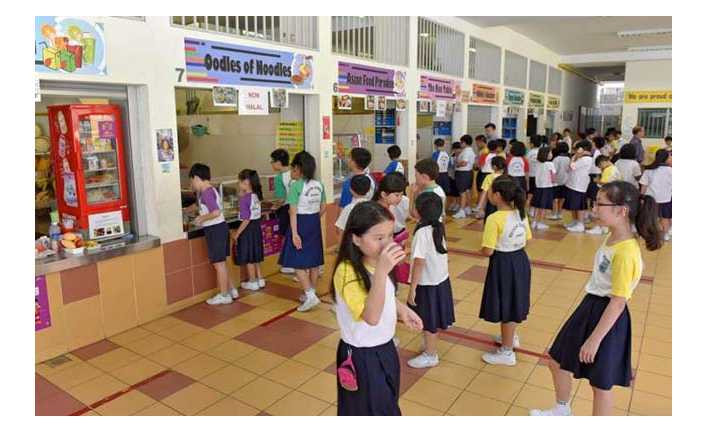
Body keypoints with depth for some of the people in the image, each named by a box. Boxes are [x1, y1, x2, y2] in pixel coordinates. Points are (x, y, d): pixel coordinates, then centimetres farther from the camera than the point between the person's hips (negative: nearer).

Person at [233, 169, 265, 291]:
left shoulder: (244, 199, -21)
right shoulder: (256, 196, 2)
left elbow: (246, 220, -23)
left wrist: (237, 234, -16)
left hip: (248, 230, -8)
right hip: (257, 227, 8)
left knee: (248, 258, 6)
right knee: (255, 256, 19)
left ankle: (252, 282, 17)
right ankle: (260, 279, 28)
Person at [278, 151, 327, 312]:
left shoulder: (296, 185, -15)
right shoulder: (319, 185, 4)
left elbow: (293, 212, -17)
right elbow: (323, 208, 8)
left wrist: (294, 233, -17)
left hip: (300, 223, -7)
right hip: (315, 223, 7)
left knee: (298, 263, 0)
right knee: (313, 261, 14)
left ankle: (310, 295, -8)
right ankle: (311, 293, 25)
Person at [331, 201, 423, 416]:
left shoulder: (376, 262, -2)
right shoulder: (348, 272, -29)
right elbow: (371, 316, -37)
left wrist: (401, 309, -3)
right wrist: (381, 271, -45)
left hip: (385, 348, 8)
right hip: (362, 357, -8)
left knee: (387, 405, 25)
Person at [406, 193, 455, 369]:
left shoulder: (422, 232, -25)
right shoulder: (439, 227, -1)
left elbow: (419, 263, -24)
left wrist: (412, 289, -18)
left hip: (428, 284, -7)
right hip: (441, 280, 8)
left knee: (429, 322, 10)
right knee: (434, 319, 24)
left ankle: (430, 356, 26)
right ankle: (430, 345, 42)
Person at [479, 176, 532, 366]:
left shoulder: (494, 218, -24)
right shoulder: (521, 214, -1)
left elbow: (488, 251, -23)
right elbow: (526, 241, 9)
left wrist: (481, 248, -2)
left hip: (503, 264, -8)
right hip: (520, 260, 8)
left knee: (505, 307, 7)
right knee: (513, 302, 26)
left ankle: (506, 352, 22)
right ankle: (511, 336, 48)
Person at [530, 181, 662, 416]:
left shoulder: (625, 253, -27)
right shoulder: (612, 238, 1)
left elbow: (618, 302, -25)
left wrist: (594, 339, -21)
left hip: (608, 318, -9)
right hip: (590, 307, 9)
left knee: (601, 383, 12)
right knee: (557, 361, 22)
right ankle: (562, 410, 46)